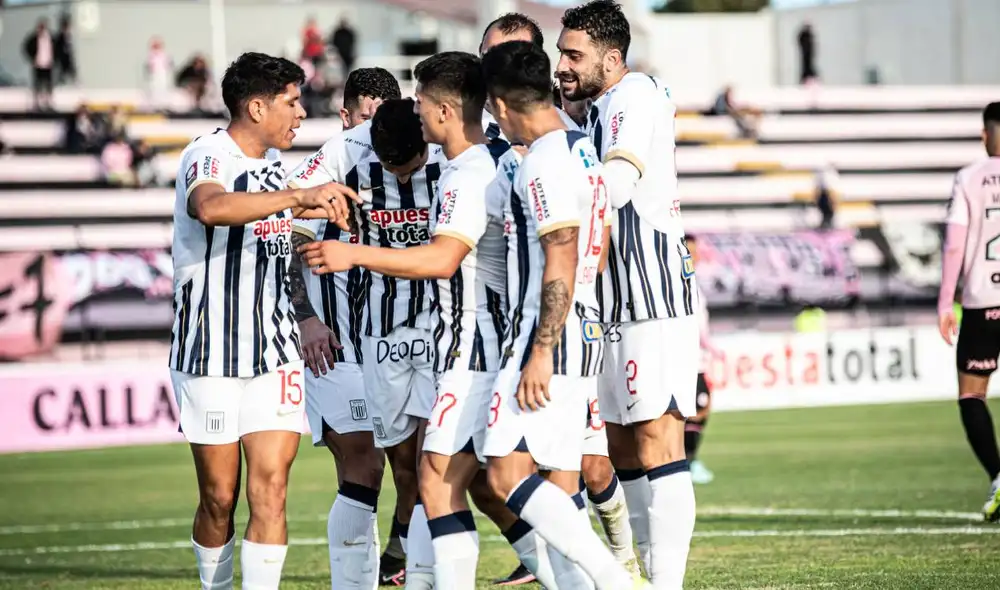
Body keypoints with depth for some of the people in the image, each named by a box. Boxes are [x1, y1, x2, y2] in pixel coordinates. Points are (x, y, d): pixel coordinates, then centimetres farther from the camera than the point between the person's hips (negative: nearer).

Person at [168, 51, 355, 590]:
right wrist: (299, 196, -42)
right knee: (219, 498, 3)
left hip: (274, 351, 6)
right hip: (211, 353, -6)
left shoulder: (272, 159, 13)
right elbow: (211, 207, -39)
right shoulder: (208, 156, -13)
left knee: (270, 490, -7)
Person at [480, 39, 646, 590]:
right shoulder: (582, 151, 16)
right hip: (583, 336, 10)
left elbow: (561, 268, -20)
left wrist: (540, 354, -21)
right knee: (559, 485, 8)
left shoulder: (544, 163, -15)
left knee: (508, 474, -12)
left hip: (547, 341, -10)